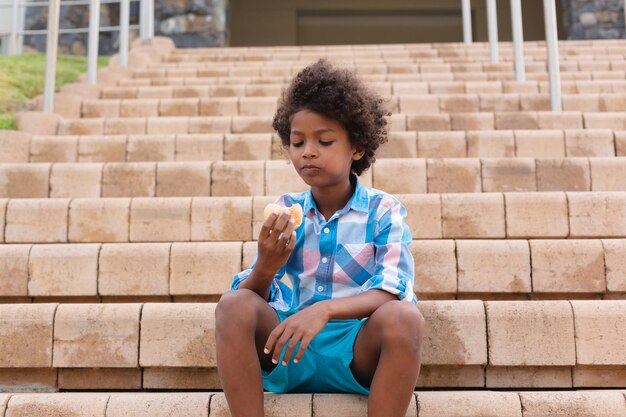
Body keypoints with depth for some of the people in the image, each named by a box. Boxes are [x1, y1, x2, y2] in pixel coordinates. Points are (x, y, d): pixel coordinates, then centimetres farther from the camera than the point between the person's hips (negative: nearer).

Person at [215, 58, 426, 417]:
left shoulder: (383, 210, -1)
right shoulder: (285, 212, 6)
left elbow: (392, 292, -15)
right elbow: (247, 296, 2)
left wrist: (324, 309, -31)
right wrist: (266, 267, -22)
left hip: (356, 349, -2)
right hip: (288, 347, 2)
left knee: (404, 318, -32)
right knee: (234, 305, -24)